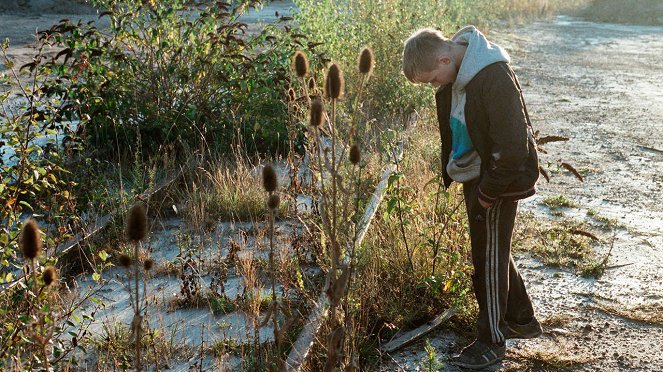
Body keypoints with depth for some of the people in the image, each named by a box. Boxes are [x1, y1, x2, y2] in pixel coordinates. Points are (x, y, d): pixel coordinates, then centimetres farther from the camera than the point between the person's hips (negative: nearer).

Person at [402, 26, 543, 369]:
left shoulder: (494, 78, -27)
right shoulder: (453, 78, -1)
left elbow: (514, 146, -25)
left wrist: (488, 191, -18)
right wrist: (449, 174, 9)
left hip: (500, 179, -9)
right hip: (473, 176, 9)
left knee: (489, 257, 2)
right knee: (493, 251, 19)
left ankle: (491, 341, 18)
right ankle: (522, 320, 37)